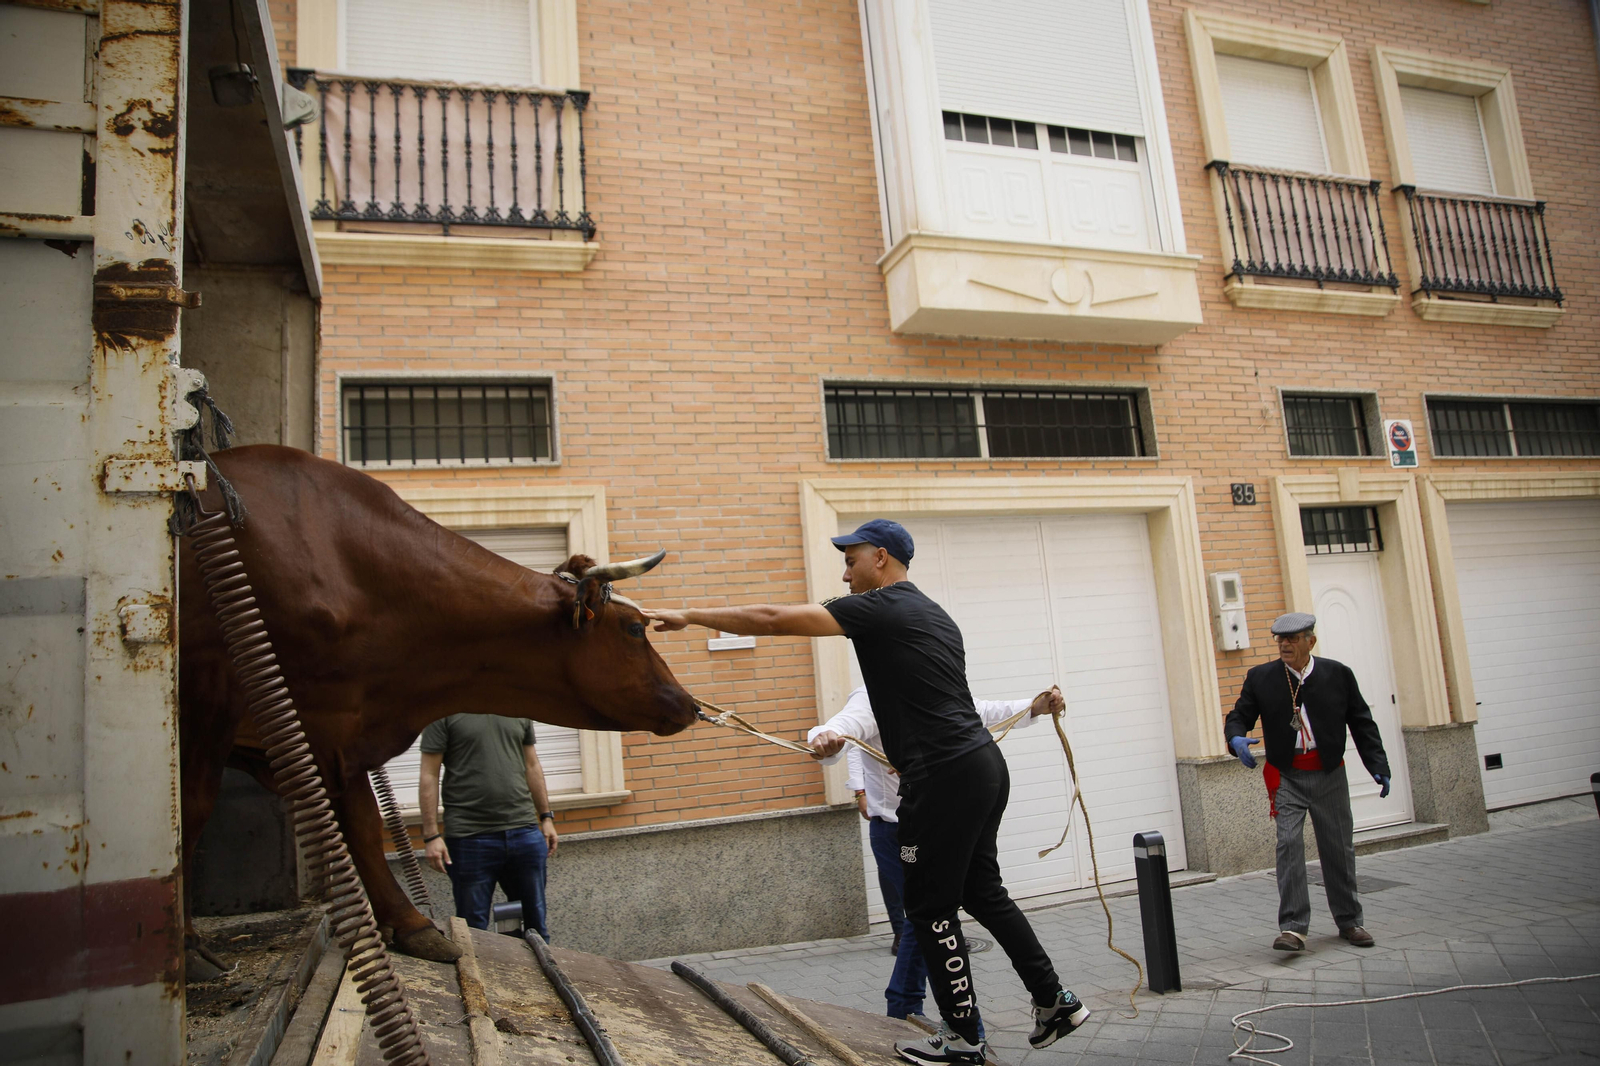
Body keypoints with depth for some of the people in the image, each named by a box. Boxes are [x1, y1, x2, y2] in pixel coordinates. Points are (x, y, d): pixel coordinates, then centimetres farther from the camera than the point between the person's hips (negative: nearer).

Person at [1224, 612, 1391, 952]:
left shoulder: (1338, 674, 1)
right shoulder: (1260, 677, -1)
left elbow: (1362, 723, 6)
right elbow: (1239, 716, 1)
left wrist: (1378, 766, -1)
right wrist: (1236, 738, -21)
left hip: (1329, 774, 1)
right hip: (1286, 777, -1)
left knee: (1339, 848, 10)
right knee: (1289, 844, -12)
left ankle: (1348, 921, 27)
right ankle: (1293, 927, -10)